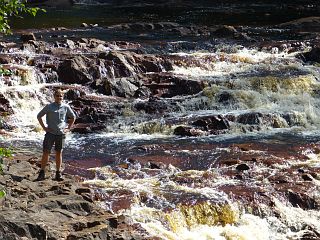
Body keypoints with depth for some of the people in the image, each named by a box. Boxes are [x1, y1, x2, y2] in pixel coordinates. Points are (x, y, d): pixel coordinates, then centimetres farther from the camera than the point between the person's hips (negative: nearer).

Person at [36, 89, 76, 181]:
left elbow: (73, 117, 18)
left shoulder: (66, 107, 3)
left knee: (59, 153, 7)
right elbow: (39, 116, 6)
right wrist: (44, 127, 0)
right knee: (46, 152, -4)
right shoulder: (49, 107, -3)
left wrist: (68, 128, 10)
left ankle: (58, 173, 13)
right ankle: (42, 173, 1)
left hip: (61, 133, 2)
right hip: (50, 133, -2)